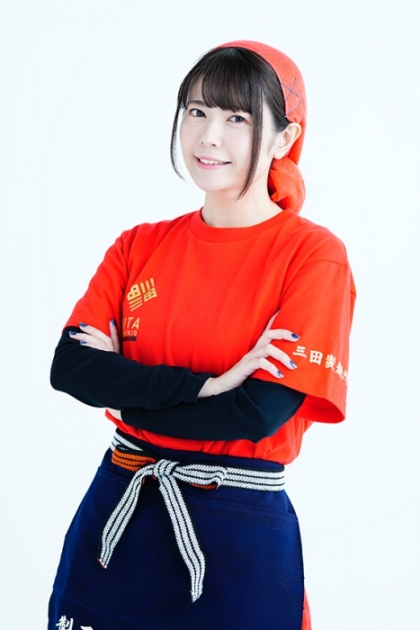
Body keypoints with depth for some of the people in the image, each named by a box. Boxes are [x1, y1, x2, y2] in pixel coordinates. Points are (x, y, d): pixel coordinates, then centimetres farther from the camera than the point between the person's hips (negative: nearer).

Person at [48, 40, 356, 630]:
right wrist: (205, 387, -18)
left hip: (240, 536, -4)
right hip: (116, 518, 4)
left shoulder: (314, 255, -9)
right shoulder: (139, 247, 5)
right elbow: (68, 367, -8)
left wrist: (124, 389, -9)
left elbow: (260, 412, -17)